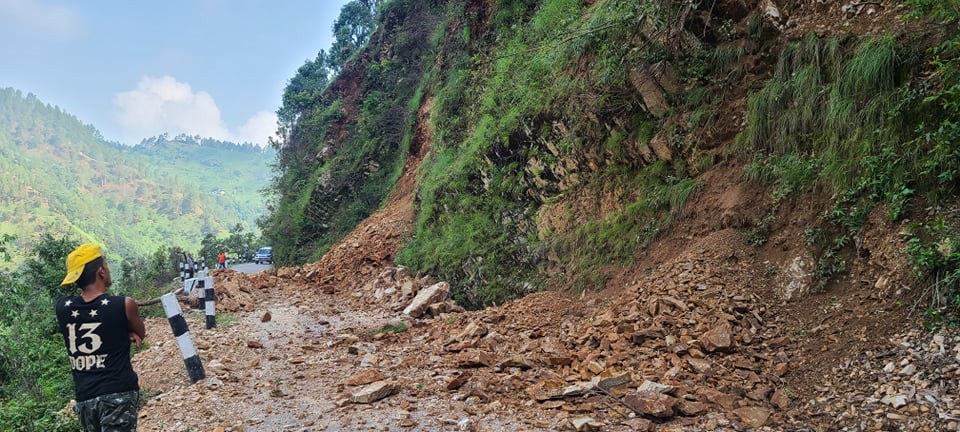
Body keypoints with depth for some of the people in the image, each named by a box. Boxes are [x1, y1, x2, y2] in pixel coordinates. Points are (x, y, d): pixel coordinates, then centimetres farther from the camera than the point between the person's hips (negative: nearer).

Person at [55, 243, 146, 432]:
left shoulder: (63, 307, 3)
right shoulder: (124, 305, -7)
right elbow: (140, 334, 11)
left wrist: (124, 332, 6)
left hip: (84, 398, 5)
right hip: (118, 395, -5)